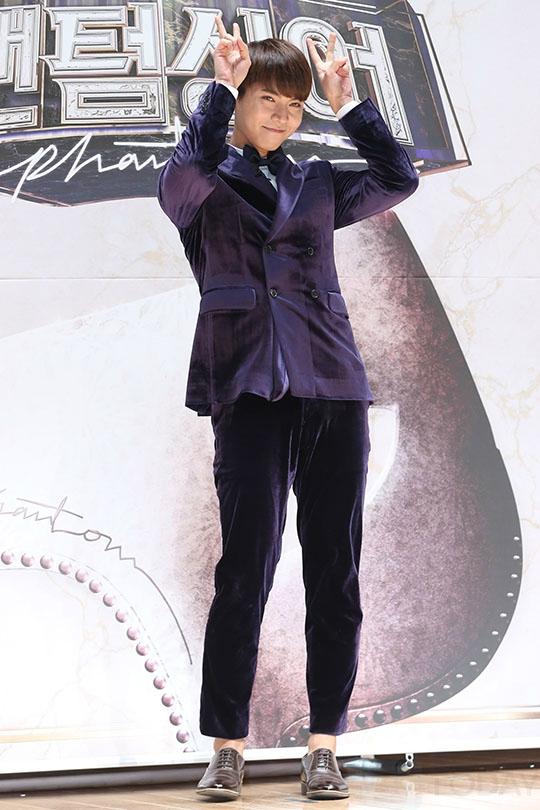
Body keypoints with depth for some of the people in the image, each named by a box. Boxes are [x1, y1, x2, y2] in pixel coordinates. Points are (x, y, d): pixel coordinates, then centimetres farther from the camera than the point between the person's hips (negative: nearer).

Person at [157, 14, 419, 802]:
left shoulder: (316, 183, 19)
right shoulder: (206, 185, 8)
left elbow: (399, 179, 11)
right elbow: (185, 173, -14)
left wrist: (349, 103, 11)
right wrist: (222, 88, -8)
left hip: (334, 389, 4)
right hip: (250, 390, -4)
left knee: (335, 573, 3)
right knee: (246, 571, -7)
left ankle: (324, 745, 11)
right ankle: (227, 747, 4)